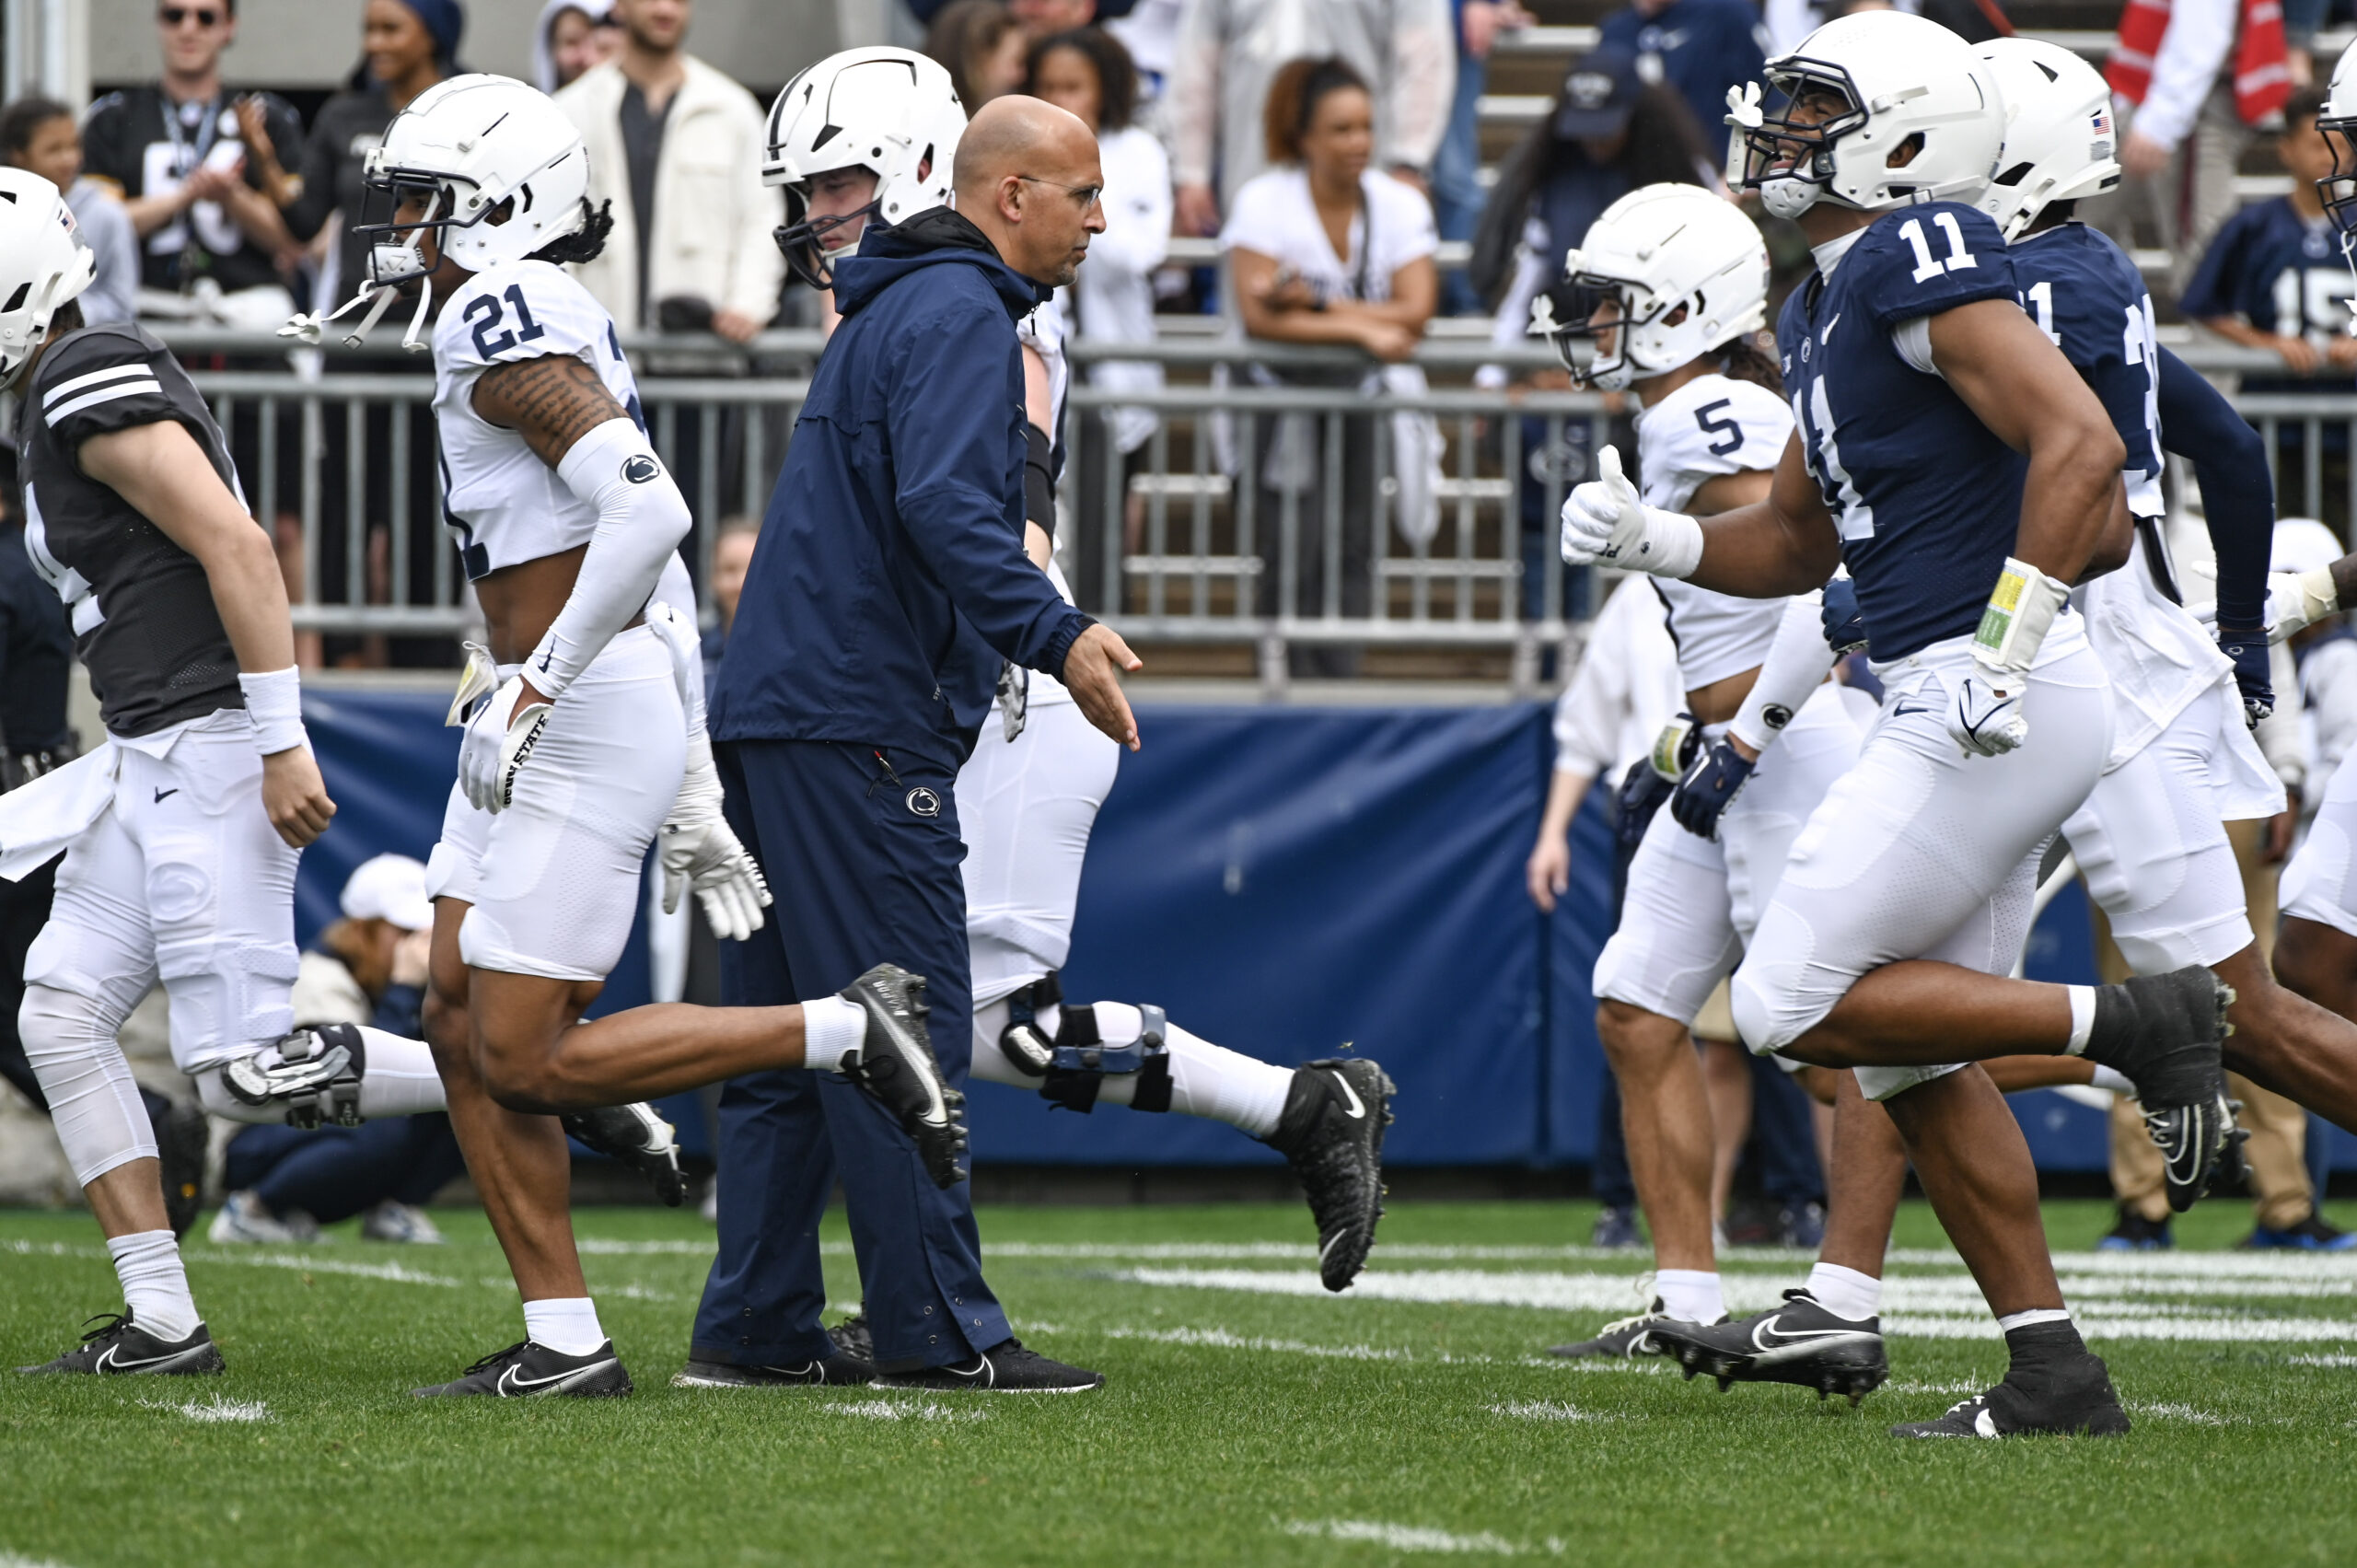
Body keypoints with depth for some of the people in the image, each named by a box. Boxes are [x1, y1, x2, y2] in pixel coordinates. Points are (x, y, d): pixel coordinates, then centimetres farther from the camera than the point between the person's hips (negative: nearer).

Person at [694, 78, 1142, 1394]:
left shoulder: (891, 316, 21)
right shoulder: (958, 314, -10)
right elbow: (943, 510, -24)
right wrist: (1058, 639, -29)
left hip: (778, 714, 10)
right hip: (863, 725, -10)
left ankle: (759, 1322, 12)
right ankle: (937, 1327, -7)